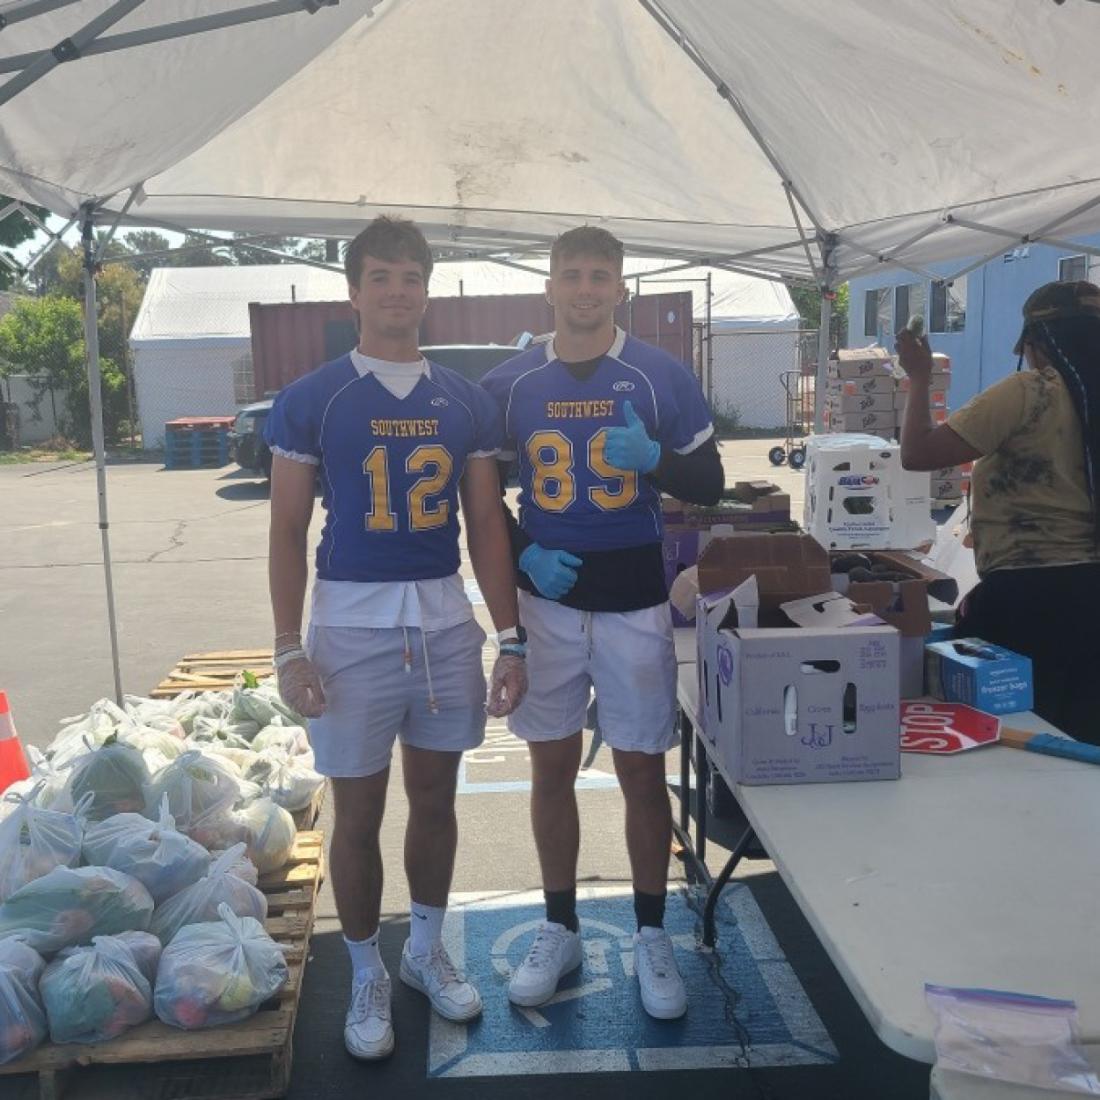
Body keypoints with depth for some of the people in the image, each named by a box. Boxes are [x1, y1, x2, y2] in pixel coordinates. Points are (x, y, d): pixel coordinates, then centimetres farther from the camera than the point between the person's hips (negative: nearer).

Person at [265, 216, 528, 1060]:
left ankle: (428, 952, 35)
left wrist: (510, 638, 2)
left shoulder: (467, 403, 5)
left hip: (447, 624, 3)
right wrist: (289, 650, -7)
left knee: (436, 801, 15)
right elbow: (288, 532, -2)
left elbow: (487, 525, 6)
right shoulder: (311, 401, -3)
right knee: (359, 814, 7)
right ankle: (368, 978, 27)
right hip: (352, 627, -2)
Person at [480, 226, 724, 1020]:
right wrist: (525, 555, -9)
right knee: (552, 770, 10)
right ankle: (560, 930, 26)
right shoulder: (508, 385, 1)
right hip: (547, 600, 2)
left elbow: (709, 484, 1)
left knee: (642, 774, 5)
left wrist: (653, 457, -19)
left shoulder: (664, 378, -3)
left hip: (635, 603, -1)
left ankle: (652, 938, 21)